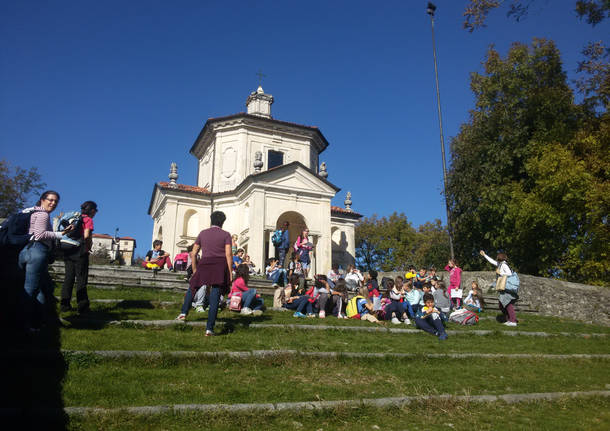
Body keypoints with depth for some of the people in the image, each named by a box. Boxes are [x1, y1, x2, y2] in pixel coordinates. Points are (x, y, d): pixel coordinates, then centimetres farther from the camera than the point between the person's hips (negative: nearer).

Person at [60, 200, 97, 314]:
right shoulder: (88, 219, -4)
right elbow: (86, 236, -16)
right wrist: (89, 247, 0)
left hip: (68, 251, 6)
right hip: (80, 252, -6)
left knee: (68, 277, 11)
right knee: (81, 279, -1)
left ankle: (64, 305, 13)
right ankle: (82, 306, 0)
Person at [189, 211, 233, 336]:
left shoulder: (202, 233, 13)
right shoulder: (226, 234, 6)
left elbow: (193, 253, 11)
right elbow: (228, 254, -5)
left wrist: (194, 270, 20)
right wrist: (230, 273, -2)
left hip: (204, 265, 2)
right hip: (220, 266, -1)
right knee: (215, 299, -1)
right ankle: (209, 328, -5)